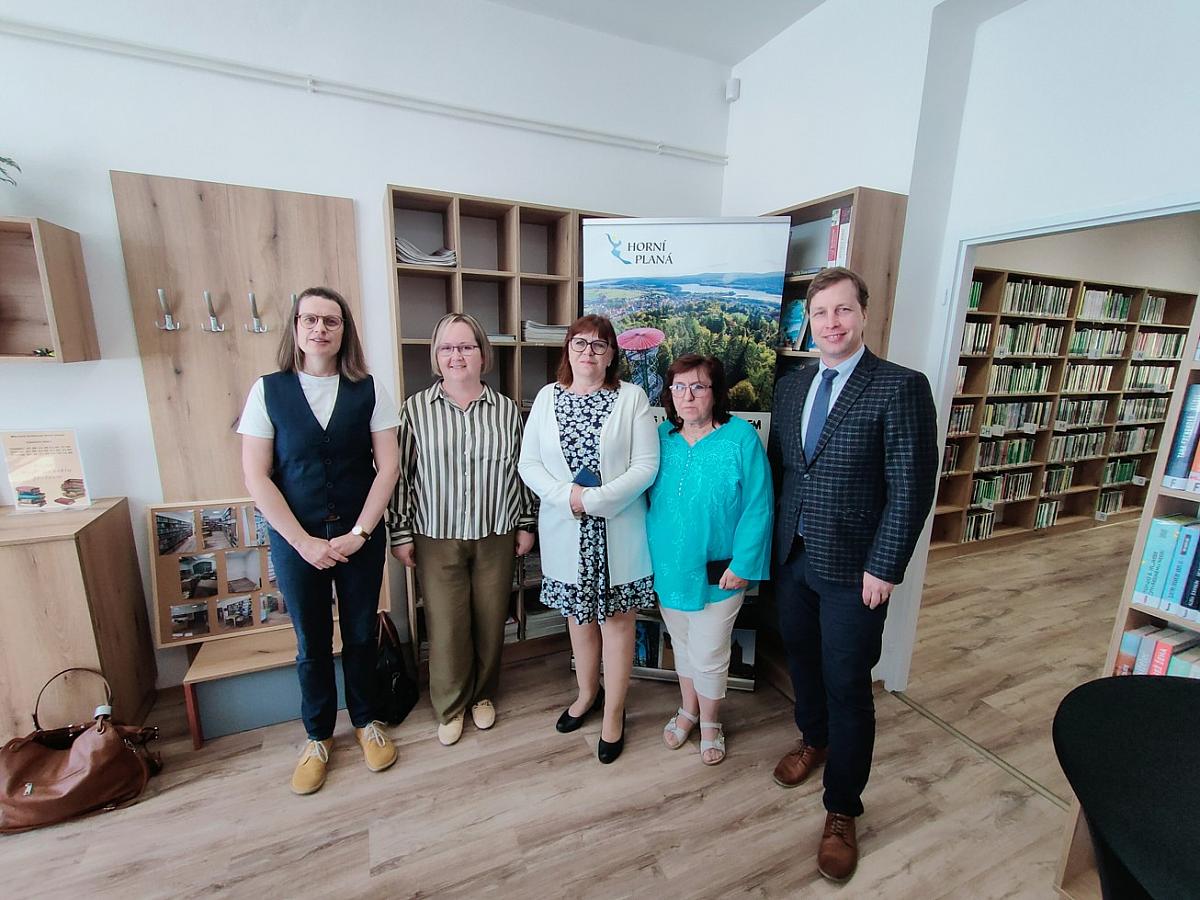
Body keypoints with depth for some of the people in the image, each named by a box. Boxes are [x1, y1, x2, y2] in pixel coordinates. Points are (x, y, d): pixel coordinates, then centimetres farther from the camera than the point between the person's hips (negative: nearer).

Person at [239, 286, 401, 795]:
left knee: (360, 634, 14)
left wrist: (358, 533, -11)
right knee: (312, 643, 15)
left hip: (359, 535, 0)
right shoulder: (268, 390, -3)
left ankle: (365, 720, 39)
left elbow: (387, 466, -6)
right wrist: (304, 542, -11)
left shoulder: (369, 390, -3)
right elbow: (256, 476, -6)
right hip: (295, 538, 0)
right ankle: (317, 736, 38)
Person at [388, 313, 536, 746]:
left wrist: (526, 524, 6)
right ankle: (450, 707, 32)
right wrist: (400, 533, -1)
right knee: (446, 627, 7)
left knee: (490, 622, 13)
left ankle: (483, 694, 39)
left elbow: (521, 470, 6)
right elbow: (401, 474, -1)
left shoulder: (506, 409, 1)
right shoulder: (416, 408, -3)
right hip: (437, 538, -1)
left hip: (496, 536, 2)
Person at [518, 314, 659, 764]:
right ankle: (587, 693, 43)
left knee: (616, 620, 9)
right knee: (579, 616, 19)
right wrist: (567, 495, -15)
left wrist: (595, 499, -19)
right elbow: (528, 464, 1)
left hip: (617, 534, -2)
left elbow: (646, 465, -11)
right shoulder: (547, 397, 3)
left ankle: (613, 713, 30)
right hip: (565, 533, 3)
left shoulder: (632, 397, -5)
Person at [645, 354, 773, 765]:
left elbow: (757, 508, -14)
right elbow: (647, 497, 6)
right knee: (681, 645, 22)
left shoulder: (742, 438, -14)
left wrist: (743, 564, -16)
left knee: (709, 655, 11)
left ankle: (710, 722, 39)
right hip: (668, 566, 4)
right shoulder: (662, 437, -1)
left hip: (717, 571, -4)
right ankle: (688, 709, 47)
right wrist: (652, 553, 3)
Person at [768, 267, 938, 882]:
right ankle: (813, 739, 51)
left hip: (853, 569, -5)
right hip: (791, 557, 5)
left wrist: (884, 567, -15)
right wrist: (769, 542, 7)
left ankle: (841, 811, 30)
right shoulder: (790, 386, 5)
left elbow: (912, 487, -14)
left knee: (848, 688, 8)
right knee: (802, 659, 23)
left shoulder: (901, 387, -12)